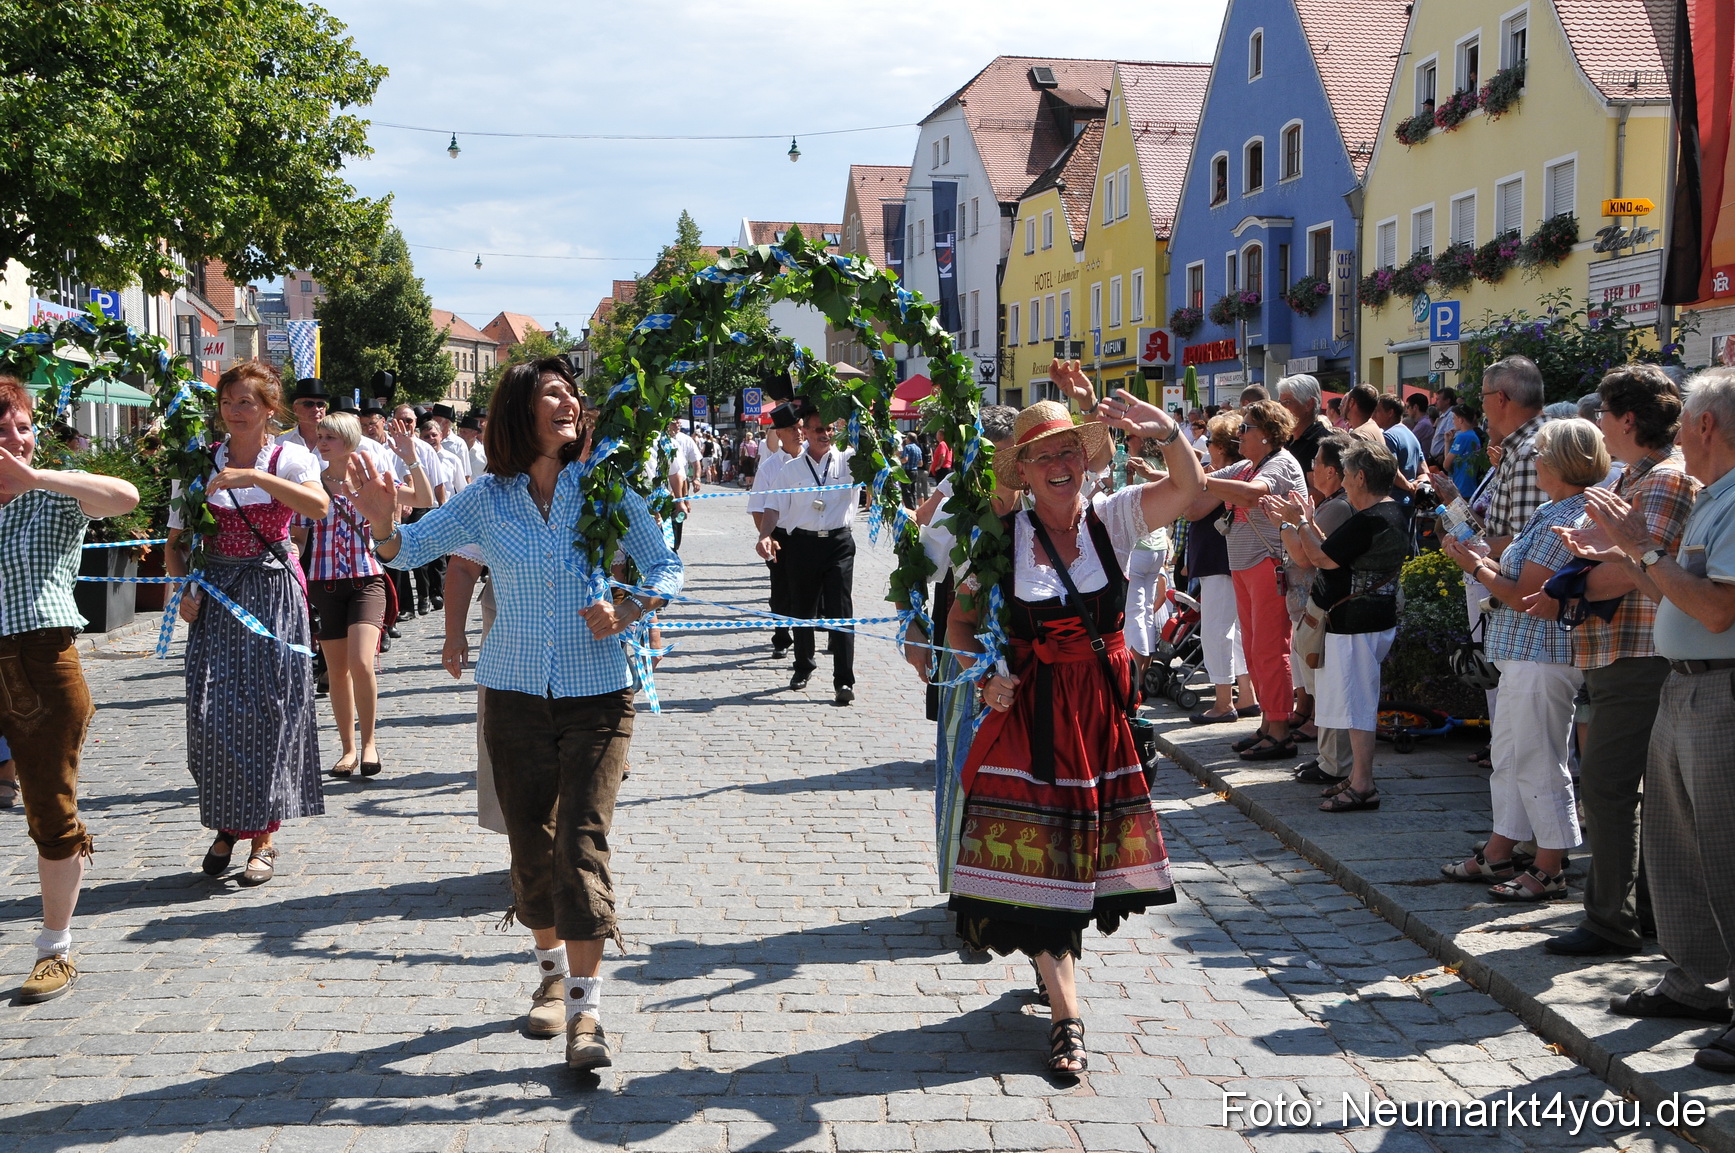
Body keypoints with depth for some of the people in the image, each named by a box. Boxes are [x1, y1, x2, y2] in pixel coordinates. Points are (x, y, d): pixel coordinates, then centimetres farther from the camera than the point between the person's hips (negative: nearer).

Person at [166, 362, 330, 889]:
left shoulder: (290, 459, -1)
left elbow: (319, 506, -23)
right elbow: (175, 544, 13)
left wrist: (254, 476, -29)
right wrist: (184, 590, -3)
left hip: (274, 594, -2)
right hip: (215, 597, 2)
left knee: (269, 709, -4)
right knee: (211, 710, -5)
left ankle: (263, 836, 6)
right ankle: (226, 824, 15)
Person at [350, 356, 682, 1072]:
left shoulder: (607, 488, -2)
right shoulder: (486, 501, 1)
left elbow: (665, 568, 2)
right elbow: (410, 550, 4)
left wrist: (627, 613, -16)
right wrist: (383, 527, -18)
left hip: (598, 695, -2)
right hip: (517, 694, 2)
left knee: (583, 838, -11)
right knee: (531, 841, 10)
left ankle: (585, 1007, -11)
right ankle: (550, 965, 34)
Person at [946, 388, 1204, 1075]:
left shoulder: (1112, 520, -2)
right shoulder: (1001, 538, -4)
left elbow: (1188, 487, -17)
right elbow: (961, 623, 4)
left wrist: (1165, 431, -35)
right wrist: (986, 675, -13)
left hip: (1104, 710, 2)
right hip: (1029, 715, -2)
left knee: (1088, 851, 14)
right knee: (1036, 858, -3)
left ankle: (1053, 955, 43)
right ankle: (1067, 1018, 4)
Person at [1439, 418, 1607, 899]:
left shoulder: (1563, 521, -20)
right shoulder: (1554, 513, 12)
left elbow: (1523, 596, -20)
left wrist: (1477, 568, -8)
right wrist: (1486, 560, 10)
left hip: (1540, 657, -11)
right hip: (1522, 655, 11)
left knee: (1538, 763, -2)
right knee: (1508, 756, 16)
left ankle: (1549, 871, 8)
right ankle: (1498, 855, 25)